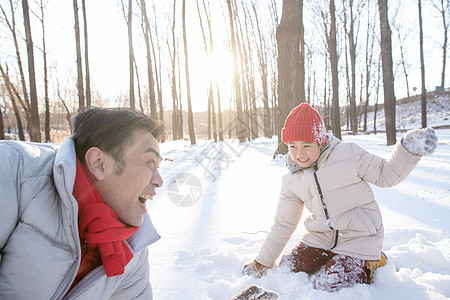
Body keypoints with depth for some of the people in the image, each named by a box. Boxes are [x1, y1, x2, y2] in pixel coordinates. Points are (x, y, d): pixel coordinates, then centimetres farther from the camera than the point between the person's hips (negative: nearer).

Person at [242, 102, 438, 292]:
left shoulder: (348, 154, -11)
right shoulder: (291, 182, 0)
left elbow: (385, 175, -3)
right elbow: (283, 224, 7)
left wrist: (409, 149, -22)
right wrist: (262, 263, 10)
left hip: (359, 238, -4)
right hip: (321, 237, 5)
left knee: (329, 285, -18)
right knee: (288, 268, -5)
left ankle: (372, 263, 10)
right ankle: (332, 262, 18)